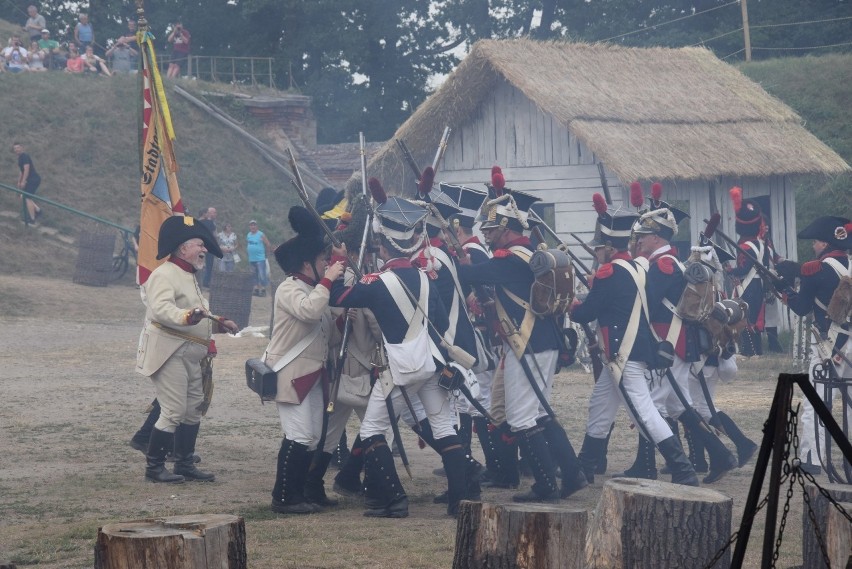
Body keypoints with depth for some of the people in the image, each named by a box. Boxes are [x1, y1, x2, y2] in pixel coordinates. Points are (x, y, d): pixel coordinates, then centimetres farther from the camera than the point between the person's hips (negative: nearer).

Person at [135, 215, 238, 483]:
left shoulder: (189, 277, 21)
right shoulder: (164, 275, -13)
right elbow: (161, 309, -31)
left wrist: (219, 324, 23)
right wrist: (187, 317, -46)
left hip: (191, 356, 10)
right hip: (169, 353, -10)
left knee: (193, 410, 12)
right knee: (174, 411, -11)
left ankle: (185, 465, 20)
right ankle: (154, 467, -3)